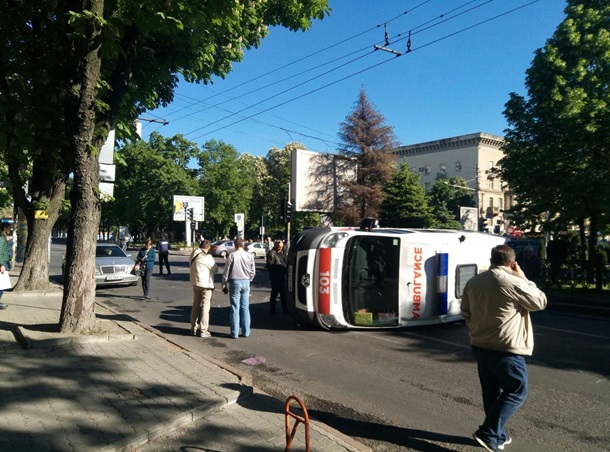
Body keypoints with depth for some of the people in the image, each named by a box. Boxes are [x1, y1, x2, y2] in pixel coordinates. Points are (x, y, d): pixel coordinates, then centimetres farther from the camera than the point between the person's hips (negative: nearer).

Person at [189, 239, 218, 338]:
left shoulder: (193, 255, 6)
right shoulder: (207, 257, -16)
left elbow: (190, 265, 14)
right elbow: (215, 269, -7)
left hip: (195, 283, 7)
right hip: (206, 284, -7)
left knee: (196, 305, 17)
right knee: (205, 307, -2)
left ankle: (194, 328, 25)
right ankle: (203, 330, -3)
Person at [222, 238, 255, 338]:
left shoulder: (232, 256, -8)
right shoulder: (250, 256, 2)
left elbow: (226, 272, -5)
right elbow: (253, 272, 6)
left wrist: (224, 284, 4)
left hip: (235, 282, -3)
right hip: (246, 282, 3)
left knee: (235, 308, 3)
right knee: (245, 308, 10)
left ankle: (234, 333, 6)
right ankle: (246, 332, 13)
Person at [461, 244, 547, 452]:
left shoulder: (473, 282, 6)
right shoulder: (514, 283, -15)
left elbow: (466, 313, 15)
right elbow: (541, 302, -1)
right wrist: (523, 278, 4)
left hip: (479, 346, 7)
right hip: (506, 349, -7)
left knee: (492, 392, 17)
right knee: (517, 392, 6)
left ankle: (498, 434, 26)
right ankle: (488, 433, -1)